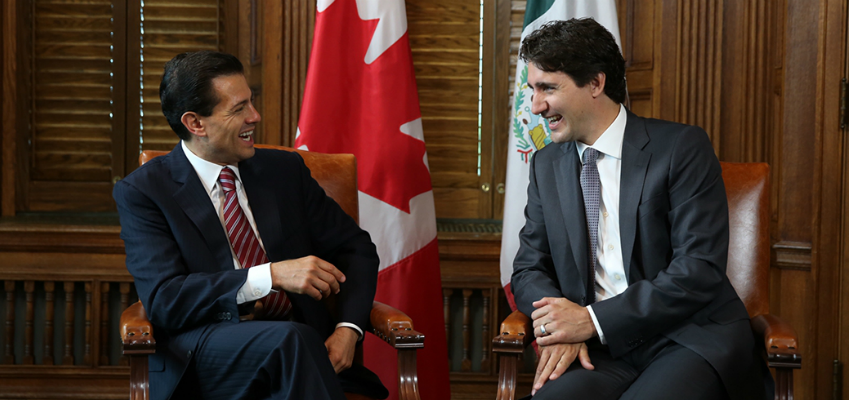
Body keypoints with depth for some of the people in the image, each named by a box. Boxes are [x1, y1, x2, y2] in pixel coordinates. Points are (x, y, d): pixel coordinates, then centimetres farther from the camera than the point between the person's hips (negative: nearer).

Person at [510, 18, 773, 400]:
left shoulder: (682, 149, -4)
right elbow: (529, 269, 13)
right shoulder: (546, 165, 13)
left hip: (691, 338, -3)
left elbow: (699, 269, -12)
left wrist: (594, 319, -15)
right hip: (604, 350, 3)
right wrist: (559, 328, -10)